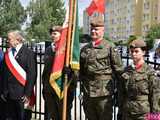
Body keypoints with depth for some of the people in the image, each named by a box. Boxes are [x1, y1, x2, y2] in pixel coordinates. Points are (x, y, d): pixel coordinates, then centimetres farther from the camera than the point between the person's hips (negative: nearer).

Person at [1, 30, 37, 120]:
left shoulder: (28, 53, -7)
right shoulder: (8, 53, 10)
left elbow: (32, 74, -11)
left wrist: (27, 93, -14)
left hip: (21, 94, -5)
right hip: (9, 94, 5)